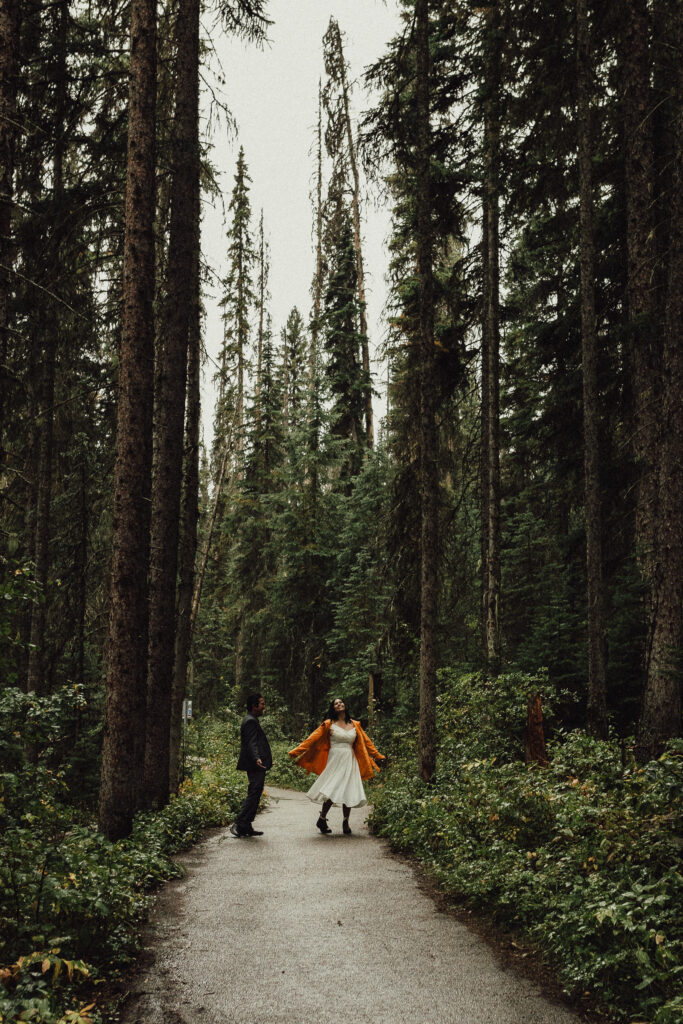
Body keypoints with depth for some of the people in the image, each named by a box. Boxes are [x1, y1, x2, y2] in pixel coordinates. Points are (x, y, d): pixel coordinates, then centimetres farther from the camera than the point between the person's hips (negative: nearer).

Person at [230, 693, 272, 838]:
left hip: (256, 766, 11)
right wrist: (257, 759, -38)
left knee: (253, 795, 12)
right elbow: (251, 744, -24)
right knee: (253, 795, -9)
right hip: (256, 766, -11)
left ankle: (246, 826, 16)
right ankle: (238, 824, -9)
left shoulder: (252, 720, 20)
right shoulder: (250, 721, -14)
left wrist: (267, 760, 36)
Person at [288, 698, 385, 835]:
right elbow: (313, 739, -2)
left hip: (350, 762, 4)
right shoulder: (329, 724, 2)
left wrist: (377, 756, 22)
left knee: (349, 792, 1)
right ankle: (322, 819, 6)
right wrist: (296, 751, -9)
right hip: (335, 760, -3)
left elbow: (366, 741, 20)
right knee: (332, 790, -11)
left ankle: (345, 822, 16)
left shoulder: (355, 725, 12)